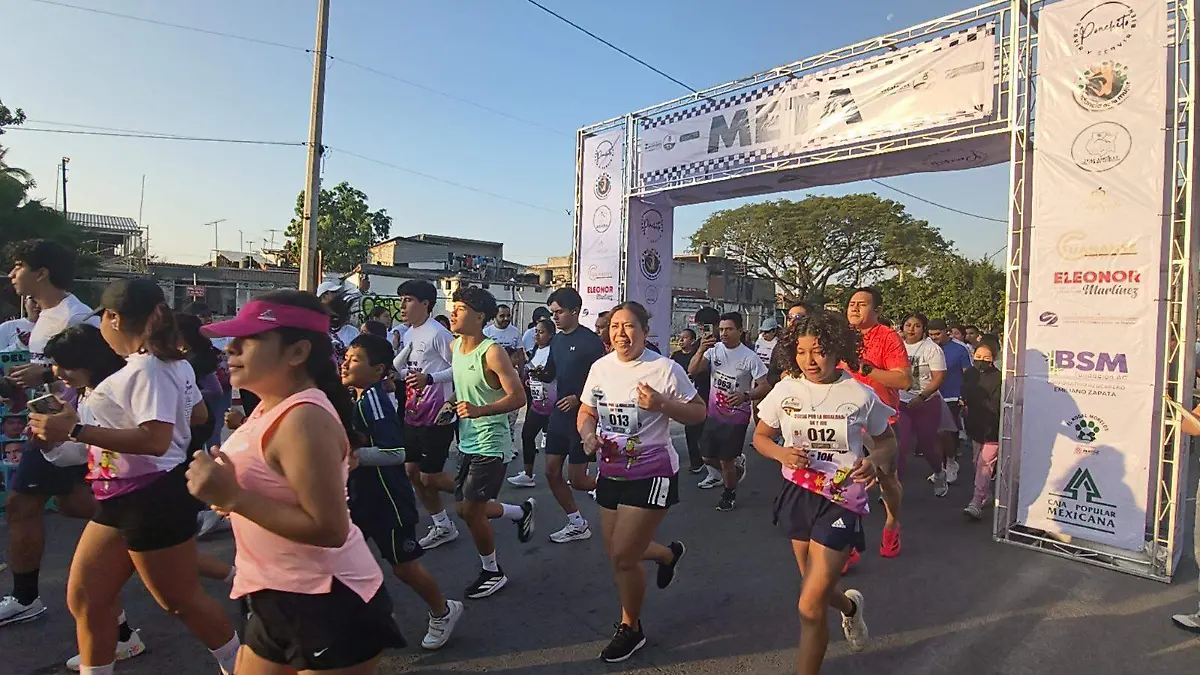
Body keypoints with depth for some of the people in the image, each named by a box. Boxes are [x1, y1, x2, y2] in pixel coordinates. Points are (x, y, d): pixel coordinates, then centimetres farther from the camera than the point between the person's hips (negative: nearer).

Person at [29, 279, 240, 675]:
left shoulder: (147, 369, -21)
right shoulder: (170, 363, 8)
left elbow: (156, 440, -31)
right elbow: (198, 414, 22)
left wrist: (76, 431, -29)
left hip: (152, 500, -10)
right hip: (122, 500, 10)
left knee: (183, 602, 6)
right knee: (84, 600, 15)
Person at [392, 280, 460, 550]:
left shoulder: (438, 333, -16)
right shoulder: (409, 335, 13)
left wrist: (429, 378, -28)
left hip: (436, 417, -9)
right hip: (413, 415, 10)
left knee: (430, 477, -4)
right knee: (411, 471, 12)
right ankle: (442, 526, 25)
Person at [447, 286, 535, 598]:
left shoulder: (493, 352, -19)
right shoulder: (454, 346, 5)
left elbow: (518, 397, -22)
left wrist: (480, 411, -33)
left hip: (491, 444, -8)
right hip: (467, 441, 8)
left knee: (471, 510, -4)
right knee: (465, 508, 14)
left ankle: (492, 572, 19)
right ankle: (522, 511, 38)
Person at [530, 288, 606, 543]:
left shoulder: (591, 341, -13)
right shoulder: (556, 340, 10)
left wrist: (579, 397, -23)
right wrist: (540, 374, -4)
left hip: (582, 417, -8)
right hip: (559, 416, 8)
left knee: (577, 480, -3)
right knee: (552, 472, 8)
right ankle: (577, 525, 22)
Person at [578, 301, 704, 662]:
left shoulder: (664, 368, -14)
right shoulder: (600, 367, 2)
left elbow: (698, 413, -8)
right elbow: (586, 412, 12)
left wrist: (661, 404, -25)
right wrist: (588, 436, -9)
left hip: (651, 474, -6)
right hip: (611, 473, 6)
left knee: (622, 556, -6)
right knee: (617, 553, 15)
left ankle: (630, 628, 22)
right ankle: (669, 553, 47)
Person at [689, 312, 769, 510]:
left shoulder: (750, 357, -13)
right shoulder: (714, 349, -2)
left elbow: (764, 386, -12)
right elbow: (692, 371, -10)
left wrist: (745, 396, -31)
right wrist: (701, 350, -26)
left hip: (737, 417, -5)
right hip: (714, 413, 5)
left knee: (726, 461, 2)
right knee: (708, 456, 13)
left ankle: (729, 494, 30)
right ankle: (737, 464, 42)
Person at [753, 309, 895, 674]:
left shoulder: (860, 395, -9)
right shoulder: (785, 391, -4)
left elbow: (887, 442, 4)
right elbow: (760, 436, 7)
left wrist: (875, 462, -18)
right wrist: (781, 454, -14)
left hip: (841, 500, -4)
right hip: (798, 494, 4)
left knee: (810, 609, -9)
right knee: (817, 586, 24)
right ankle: (849, 605, 59)